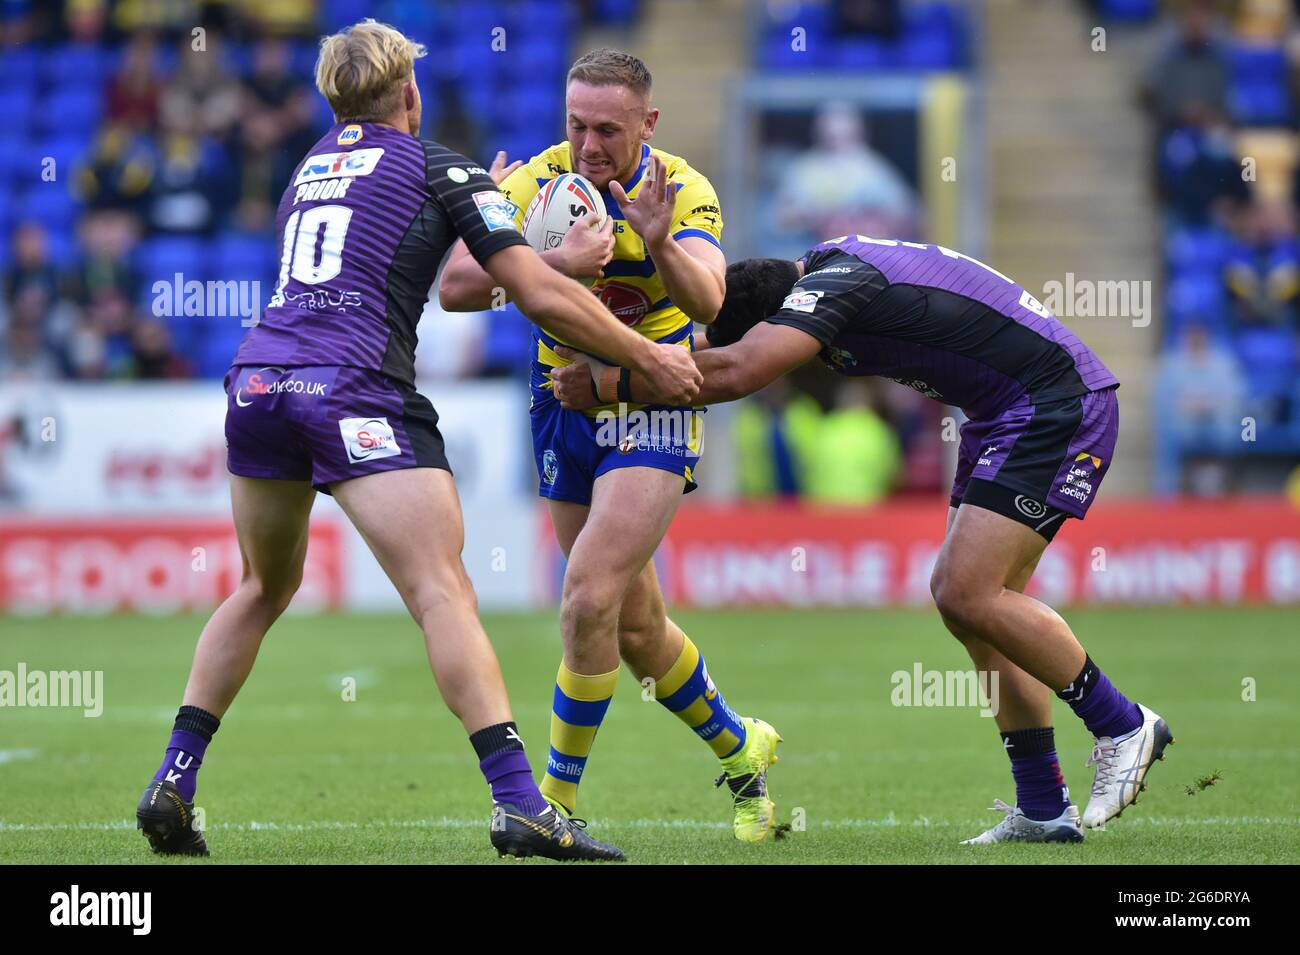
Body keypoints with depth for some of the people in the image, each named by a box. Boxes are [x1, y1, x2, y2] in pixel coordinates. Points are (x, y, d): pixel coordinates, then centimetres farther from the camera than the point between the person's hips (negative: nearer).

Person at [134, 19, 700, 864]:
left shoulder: (310, 169, 26)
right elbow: (541, 295, 3)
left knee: (265, 587, 24)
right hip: (355, 392, -6)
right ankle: (519, 803, -23)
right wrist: (648, 357, 12)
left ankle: (172, 784, 18)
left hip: (256, 382, 6)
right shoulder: (441, 169, 9)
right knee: (444, 594, -11)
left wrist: (478, 197, 47)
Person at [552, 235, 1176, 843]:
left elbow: (733, 373, -34)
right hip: (1008, 418, 11)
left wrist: (605, 383, -26)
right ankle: (1043, 809, 8)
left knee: (967, 595, -16)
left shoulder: (833, 284, -21)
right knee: (966, 598, 6)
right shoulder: (831, 267, 9)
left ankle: (1124, 727, -1)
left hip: (1058, 410, -11)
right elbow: (729, 352, 23)